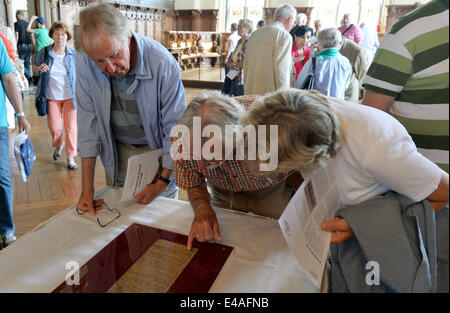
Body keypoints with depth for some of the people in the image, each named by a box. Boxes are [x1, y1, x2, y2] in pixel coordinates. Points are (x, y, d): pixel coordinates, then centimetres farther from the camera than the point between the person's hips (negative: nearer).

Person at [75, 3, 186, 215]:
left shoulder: (164, 64, -28)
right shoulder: (84, 62, -17)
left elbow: (176, 130, -19)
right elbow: (88, 121, -10)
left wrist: (163, 181, -16)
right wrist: (87, 187, -9)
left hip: (157, 149, -2)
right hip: (118, 150, 3)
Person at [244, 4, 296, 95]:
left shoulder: (255, 33, 13)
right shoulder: (285, 36, -8)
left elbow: (246, 64, 16)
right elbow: (281, 69, -15)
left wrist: (247, 89, 23)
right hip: (270, 93, -7)